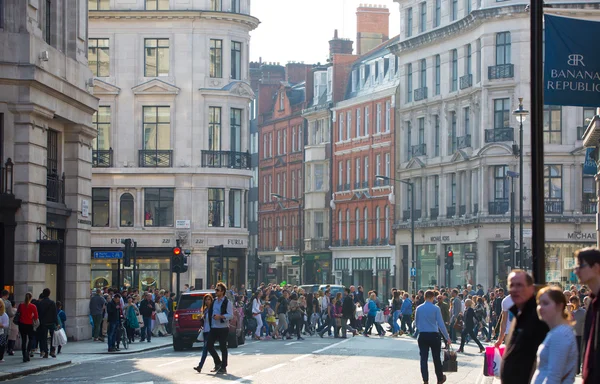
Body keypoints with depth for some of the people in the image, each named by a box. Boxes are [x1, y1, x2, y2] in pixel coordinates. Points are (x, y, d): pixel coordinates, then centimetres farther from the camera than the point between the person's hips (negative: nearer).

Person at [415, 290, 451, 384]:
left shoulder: (418, 309, 3)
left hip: (422, 336, 2)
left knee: (423, 358, 3)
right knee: (436, 358, 11)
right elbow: (441, 324, -8)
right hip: (434, 336, -2)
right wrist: (447, 337, -2)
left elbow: (416, 323, 13)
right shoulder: (436, 308, -8)